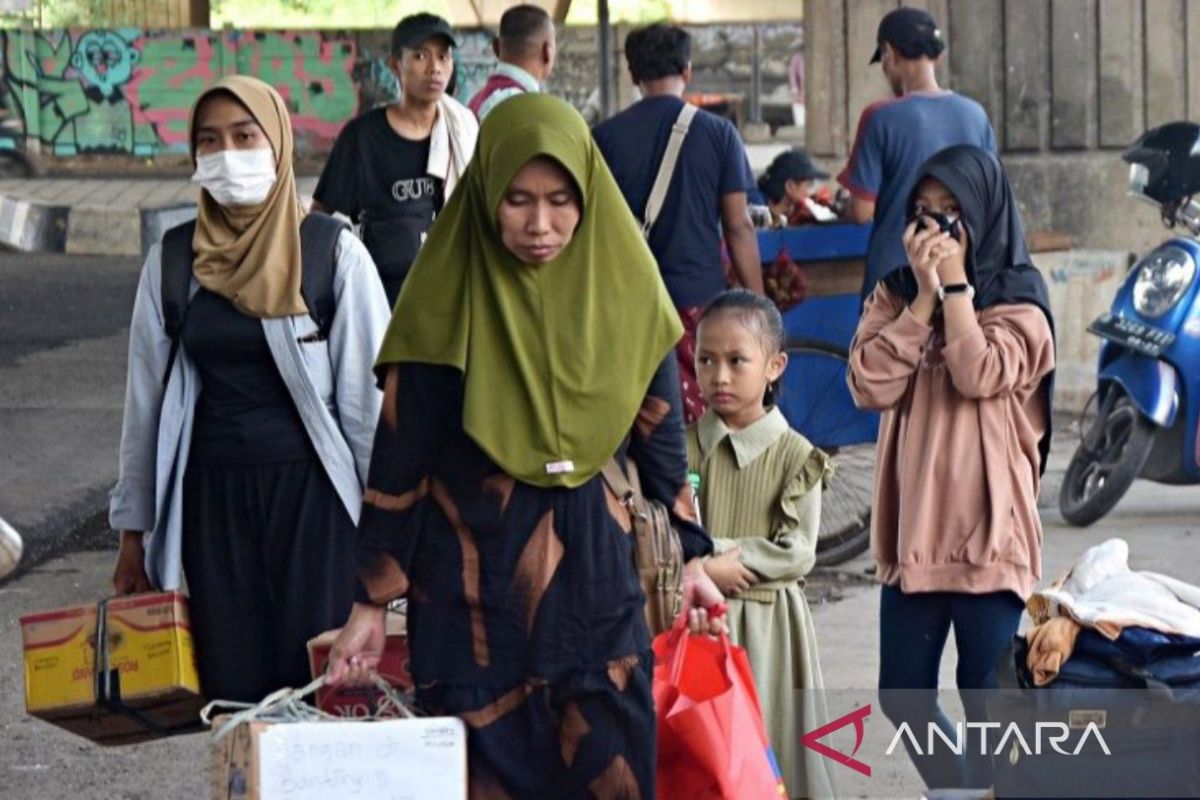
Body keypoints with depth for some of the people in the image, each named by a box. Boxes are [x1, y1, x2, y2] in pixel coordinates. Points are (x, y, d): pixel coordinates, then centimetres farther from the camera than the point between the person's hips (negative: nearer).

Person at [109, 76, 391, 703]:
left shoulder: (334, 253, -2)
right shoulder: (171, 263, 6)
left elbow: (369, 392, -1)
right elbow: (146, 401, 12)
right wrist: (132, 532, 12)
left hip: (312, 493, -3)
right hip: (214, 500, 3)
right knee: (232, 686, 0)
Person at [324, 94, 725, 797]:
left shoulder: (623, 288, 0)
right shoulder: (446, 300, -8)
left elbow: (660, 434, 8)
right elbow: (400, 458, -6)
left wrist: (691, 558, 8)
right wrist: (373, 604, -6)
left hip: (596, 585, 2)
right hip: (473, 592, -2)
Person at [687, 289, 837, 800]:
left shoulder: (796, 456, -3)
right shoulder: (683, 446, 3)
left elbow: (798, 553, -9)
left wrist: (716, 562, -14)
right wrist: (712, 560, -18)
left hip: (766, 623, -1)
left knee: (765, 742, 1)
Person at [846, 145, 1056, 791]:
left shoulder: (1018, 304, 0)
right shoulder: (895, 295, 11)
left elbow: (980, 375, -19)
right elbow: (870, 385, -6)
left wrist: (954, 284, -12)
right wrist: (924, 296, -9)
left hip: (986, 527, -4)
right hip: (912, 527, 5)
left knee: (984, 697, -1)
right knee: (902, 694, 10)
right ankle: (952, 788, 30)